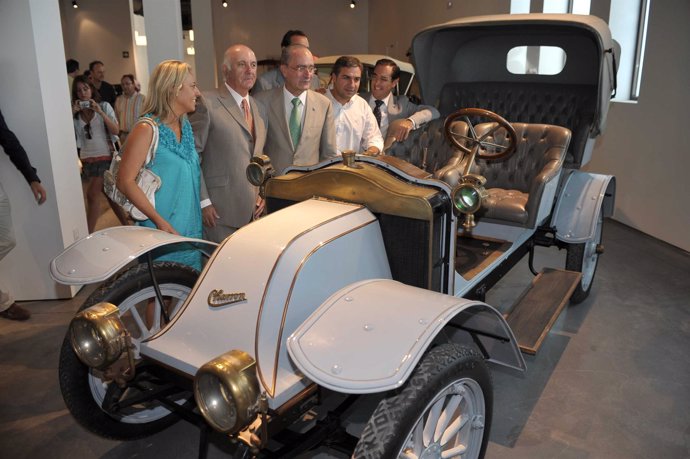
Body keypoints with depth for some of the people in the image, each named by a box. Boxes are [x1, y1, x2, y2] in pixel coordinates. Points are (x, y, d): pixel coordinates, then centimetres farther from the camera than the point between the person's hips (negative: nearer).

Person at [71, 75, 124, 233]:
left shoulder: (104, 106, -1)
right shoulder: (75, 113, 7)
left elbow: (116, 130, -11)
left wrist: (100, 112, -19)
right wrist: (72, 113, -13)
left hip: (105, 157, -4)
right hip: (87, 160, 4)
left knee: (92, 195, -12)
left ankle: (89, 234, -5)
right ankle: (126, 226, 23)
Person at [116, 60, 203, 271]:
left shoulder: (185, 126, 10)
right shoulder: (147, 130, -13)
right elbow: (125, 181, -16)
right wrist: (159, 220, -20)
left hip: (192, 228, 7)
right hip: (161, 230, -7)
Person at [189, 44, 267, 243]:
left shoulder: (258, 106, 14)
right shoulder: (208, 103, -8)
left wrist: (261, 194, 8)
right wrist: (203, 201, -13)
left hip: (253, 210, 6)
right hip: (220, 211, -6)